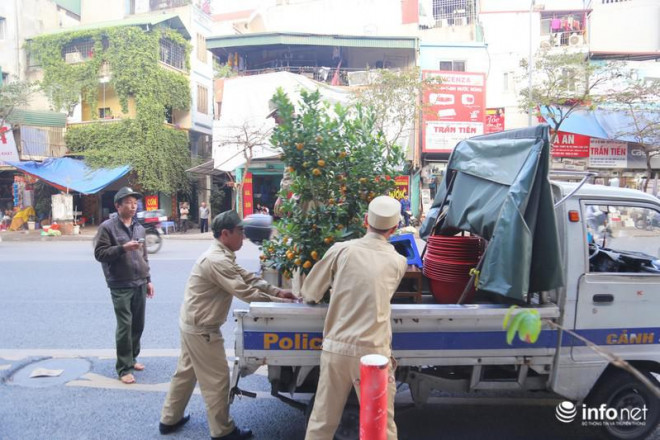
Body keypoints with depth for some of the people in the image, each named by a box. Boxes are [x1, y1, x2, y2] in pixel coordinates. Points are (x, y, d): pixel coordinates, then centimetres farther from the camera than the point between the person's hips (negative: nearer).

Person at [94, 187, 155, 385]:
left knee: (138, 324, 12)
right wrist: (123, 248, -22)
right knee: (125, 326, -6)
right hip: (121, 286, -6)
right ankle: (124, 368, 4)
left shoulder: (139, 227, 13)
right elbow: (99, 253, -10)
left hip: (140, 284, 6)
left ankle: (131, 358, 29)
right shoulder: (107, 227, -6)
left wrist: (148, 279, 16)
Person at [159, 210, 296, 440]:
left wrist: (277, 291, -2)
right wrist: (280, 302, -23)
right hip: (201, 328, -10)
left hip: (193, 323, 11)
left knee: (186, 372, 22)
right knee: (216, 378, 3)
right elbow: (245, 291, -29)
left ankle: (169, 419, 37)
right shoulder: (217, 260, -27)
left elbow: (248, 277, 7)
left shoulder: (221, 256, 7)